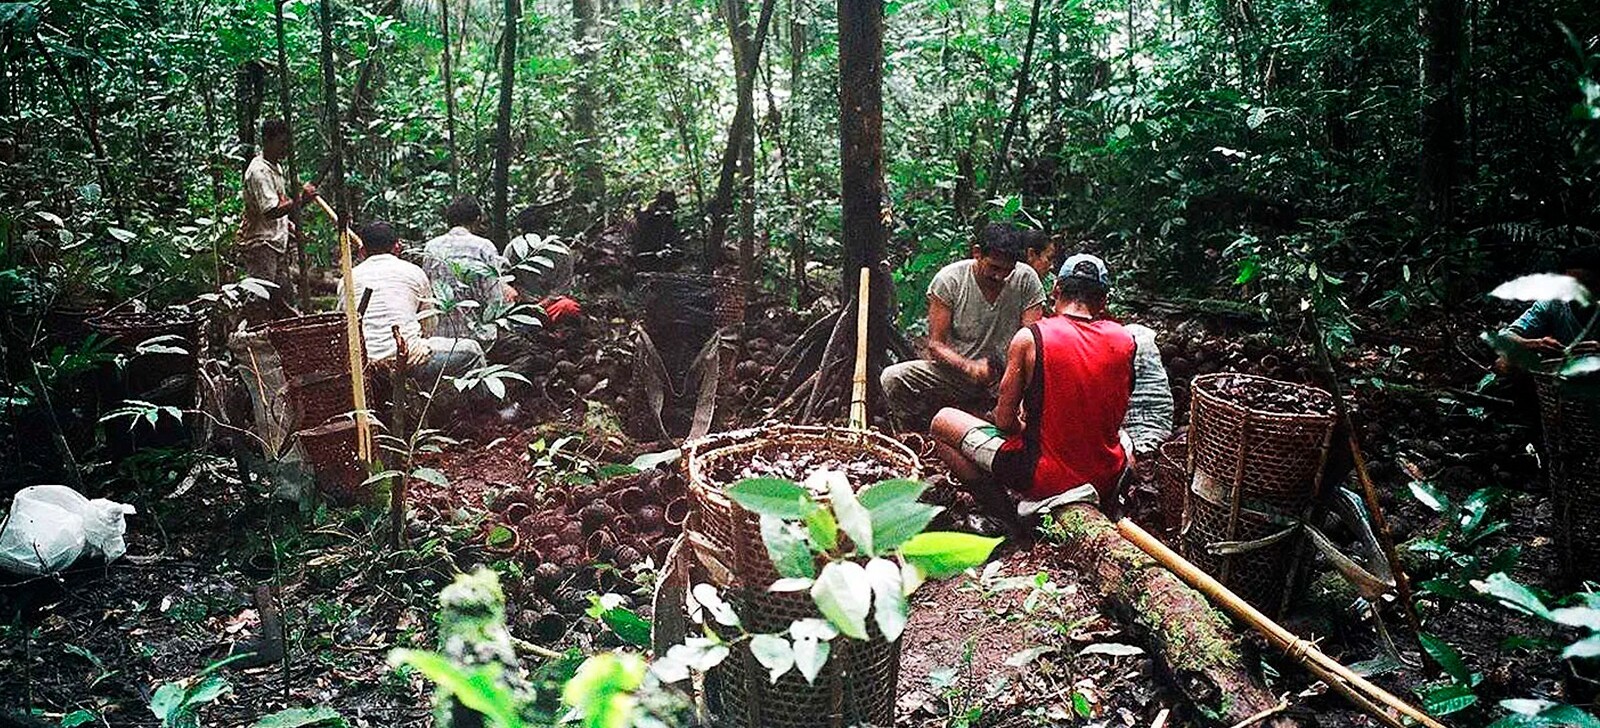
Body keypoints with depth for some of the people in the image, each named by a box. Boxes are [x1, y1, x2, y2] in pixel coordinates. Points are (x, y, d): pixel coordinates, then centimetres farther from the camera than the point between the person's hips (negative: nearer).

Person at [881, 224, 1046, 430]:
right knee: (893, 379, -23)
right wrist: (971, 367, -30)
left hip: (1007, 381, 1)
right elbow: (936, 344, -11)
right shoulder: (948, 280, -10)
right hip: (956, 371, -1)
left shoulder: (1026, 280, -7)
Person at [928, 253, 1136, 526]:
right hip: (1106, 480, 5)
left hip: (1043, 479, -5)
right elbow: (1115, 419, 10)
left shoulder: (1029, 338, -15)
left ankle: (1002, 514, 2)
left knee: (942, 422, 9)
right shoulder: (1125, 340, -4)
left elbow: (1004, 420, -9)